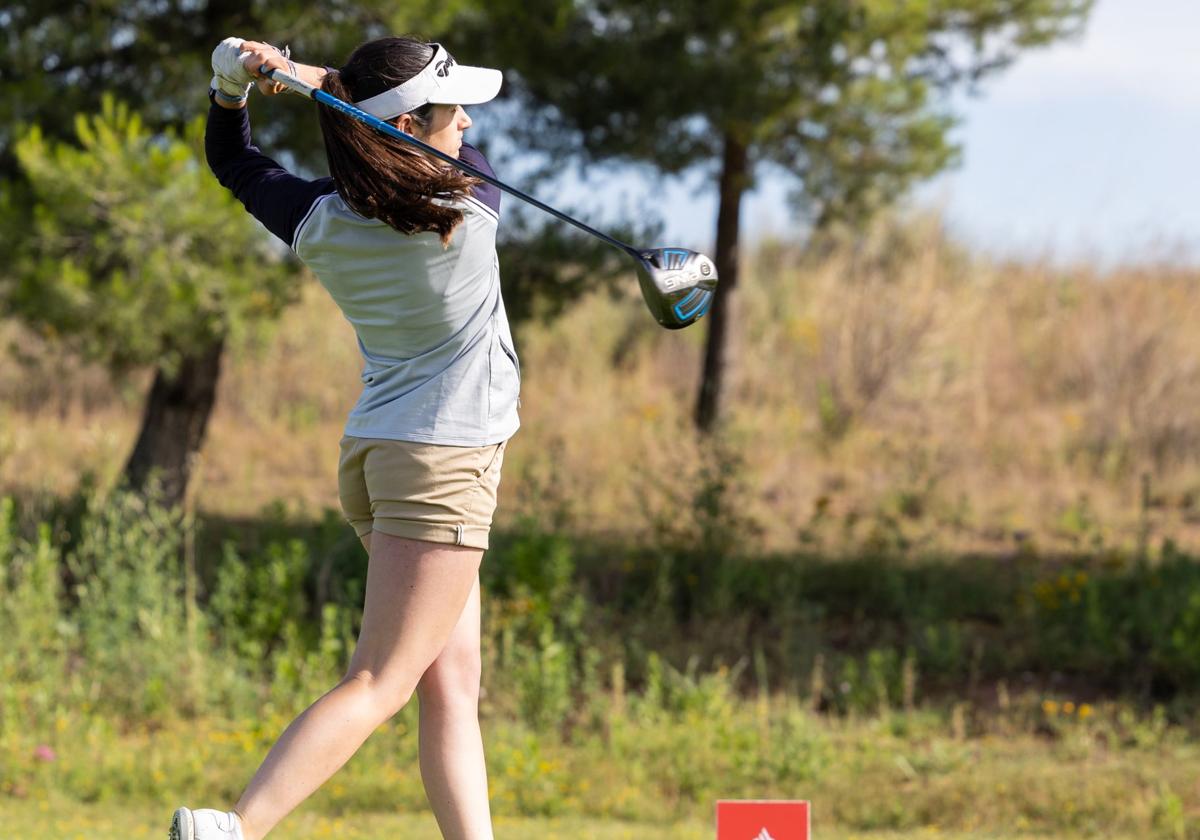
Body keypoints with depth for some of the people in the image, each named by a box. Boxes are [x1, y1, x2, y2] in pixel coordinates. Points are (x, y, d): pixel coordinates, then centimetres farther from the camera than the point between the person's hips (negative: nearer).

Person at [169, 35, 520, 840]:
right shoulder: (468, 206, -16)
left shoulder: (319, 223, -3)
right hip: (445, 461, -7)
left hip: (377, 455, 7)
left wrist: (234, 81, -2)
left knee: (453, 684, 9)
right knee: (379, 683, -9)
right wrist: (314, 78, -5)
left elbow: (232, 159, 16)